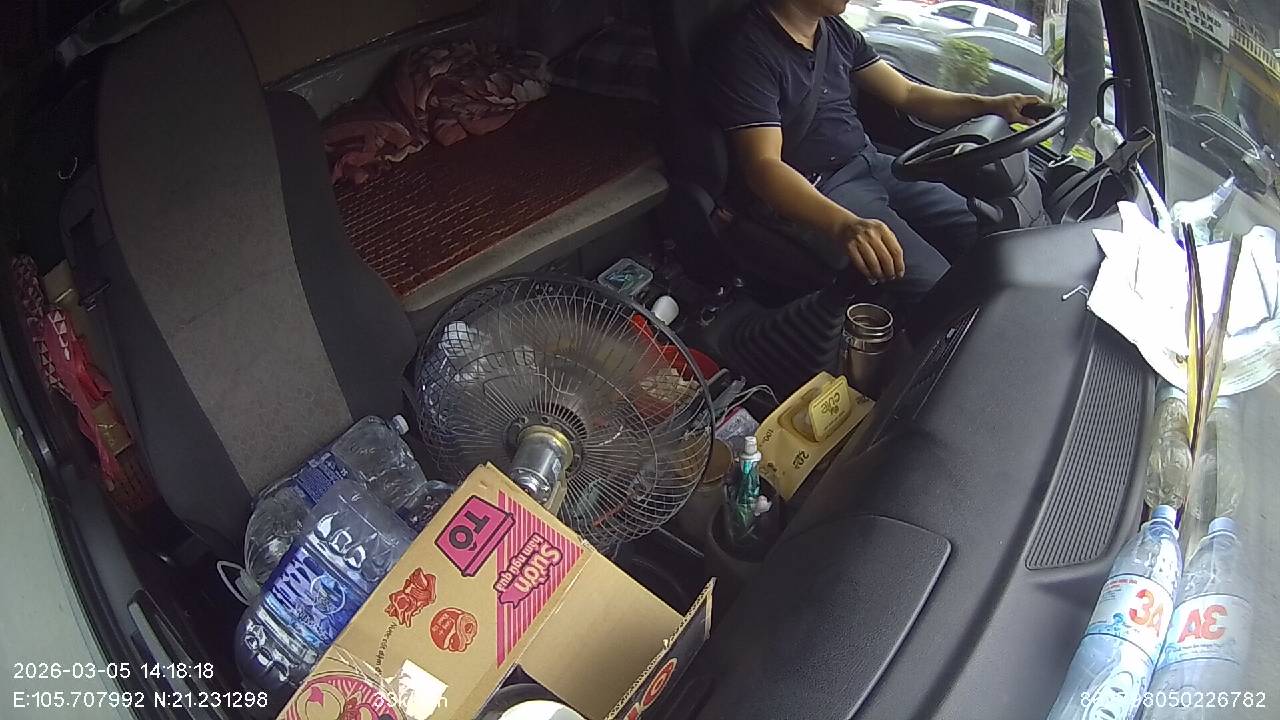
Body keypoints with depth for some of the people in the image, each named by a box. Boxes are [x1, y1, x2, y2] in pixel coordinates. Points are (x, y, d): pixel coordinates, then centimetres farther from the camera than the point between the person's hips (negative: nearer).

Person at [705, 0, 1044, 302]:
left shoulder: (836, 30, 12)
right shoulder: (746, 48, -14)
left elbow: (907, 95, 17)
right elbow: (762, 166, -24)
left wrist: (992, 105, 0)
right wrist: (844, 225, -41)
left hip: (871, 163, 8)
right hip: (812, 193, -8)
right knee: (937, 287, -24)